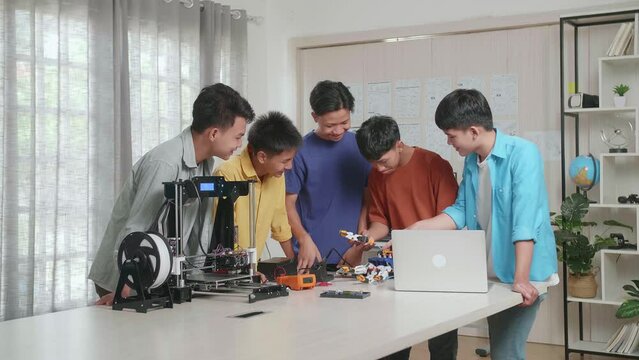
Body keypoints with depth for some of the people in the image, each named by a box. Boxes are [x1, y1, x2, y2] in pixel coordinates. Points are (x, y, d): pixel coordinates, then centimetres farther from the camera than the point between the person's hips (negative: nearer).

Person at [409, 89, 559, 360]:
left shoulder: (522, 154, -18)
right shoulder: (471, 161, 6)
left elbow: (525, 220, -25)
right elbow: (461, 212, 8)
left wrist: (520, 279, -30)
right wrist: (418, 229, -2)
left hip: (522, 277, -8)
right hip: (491, 274, 8)